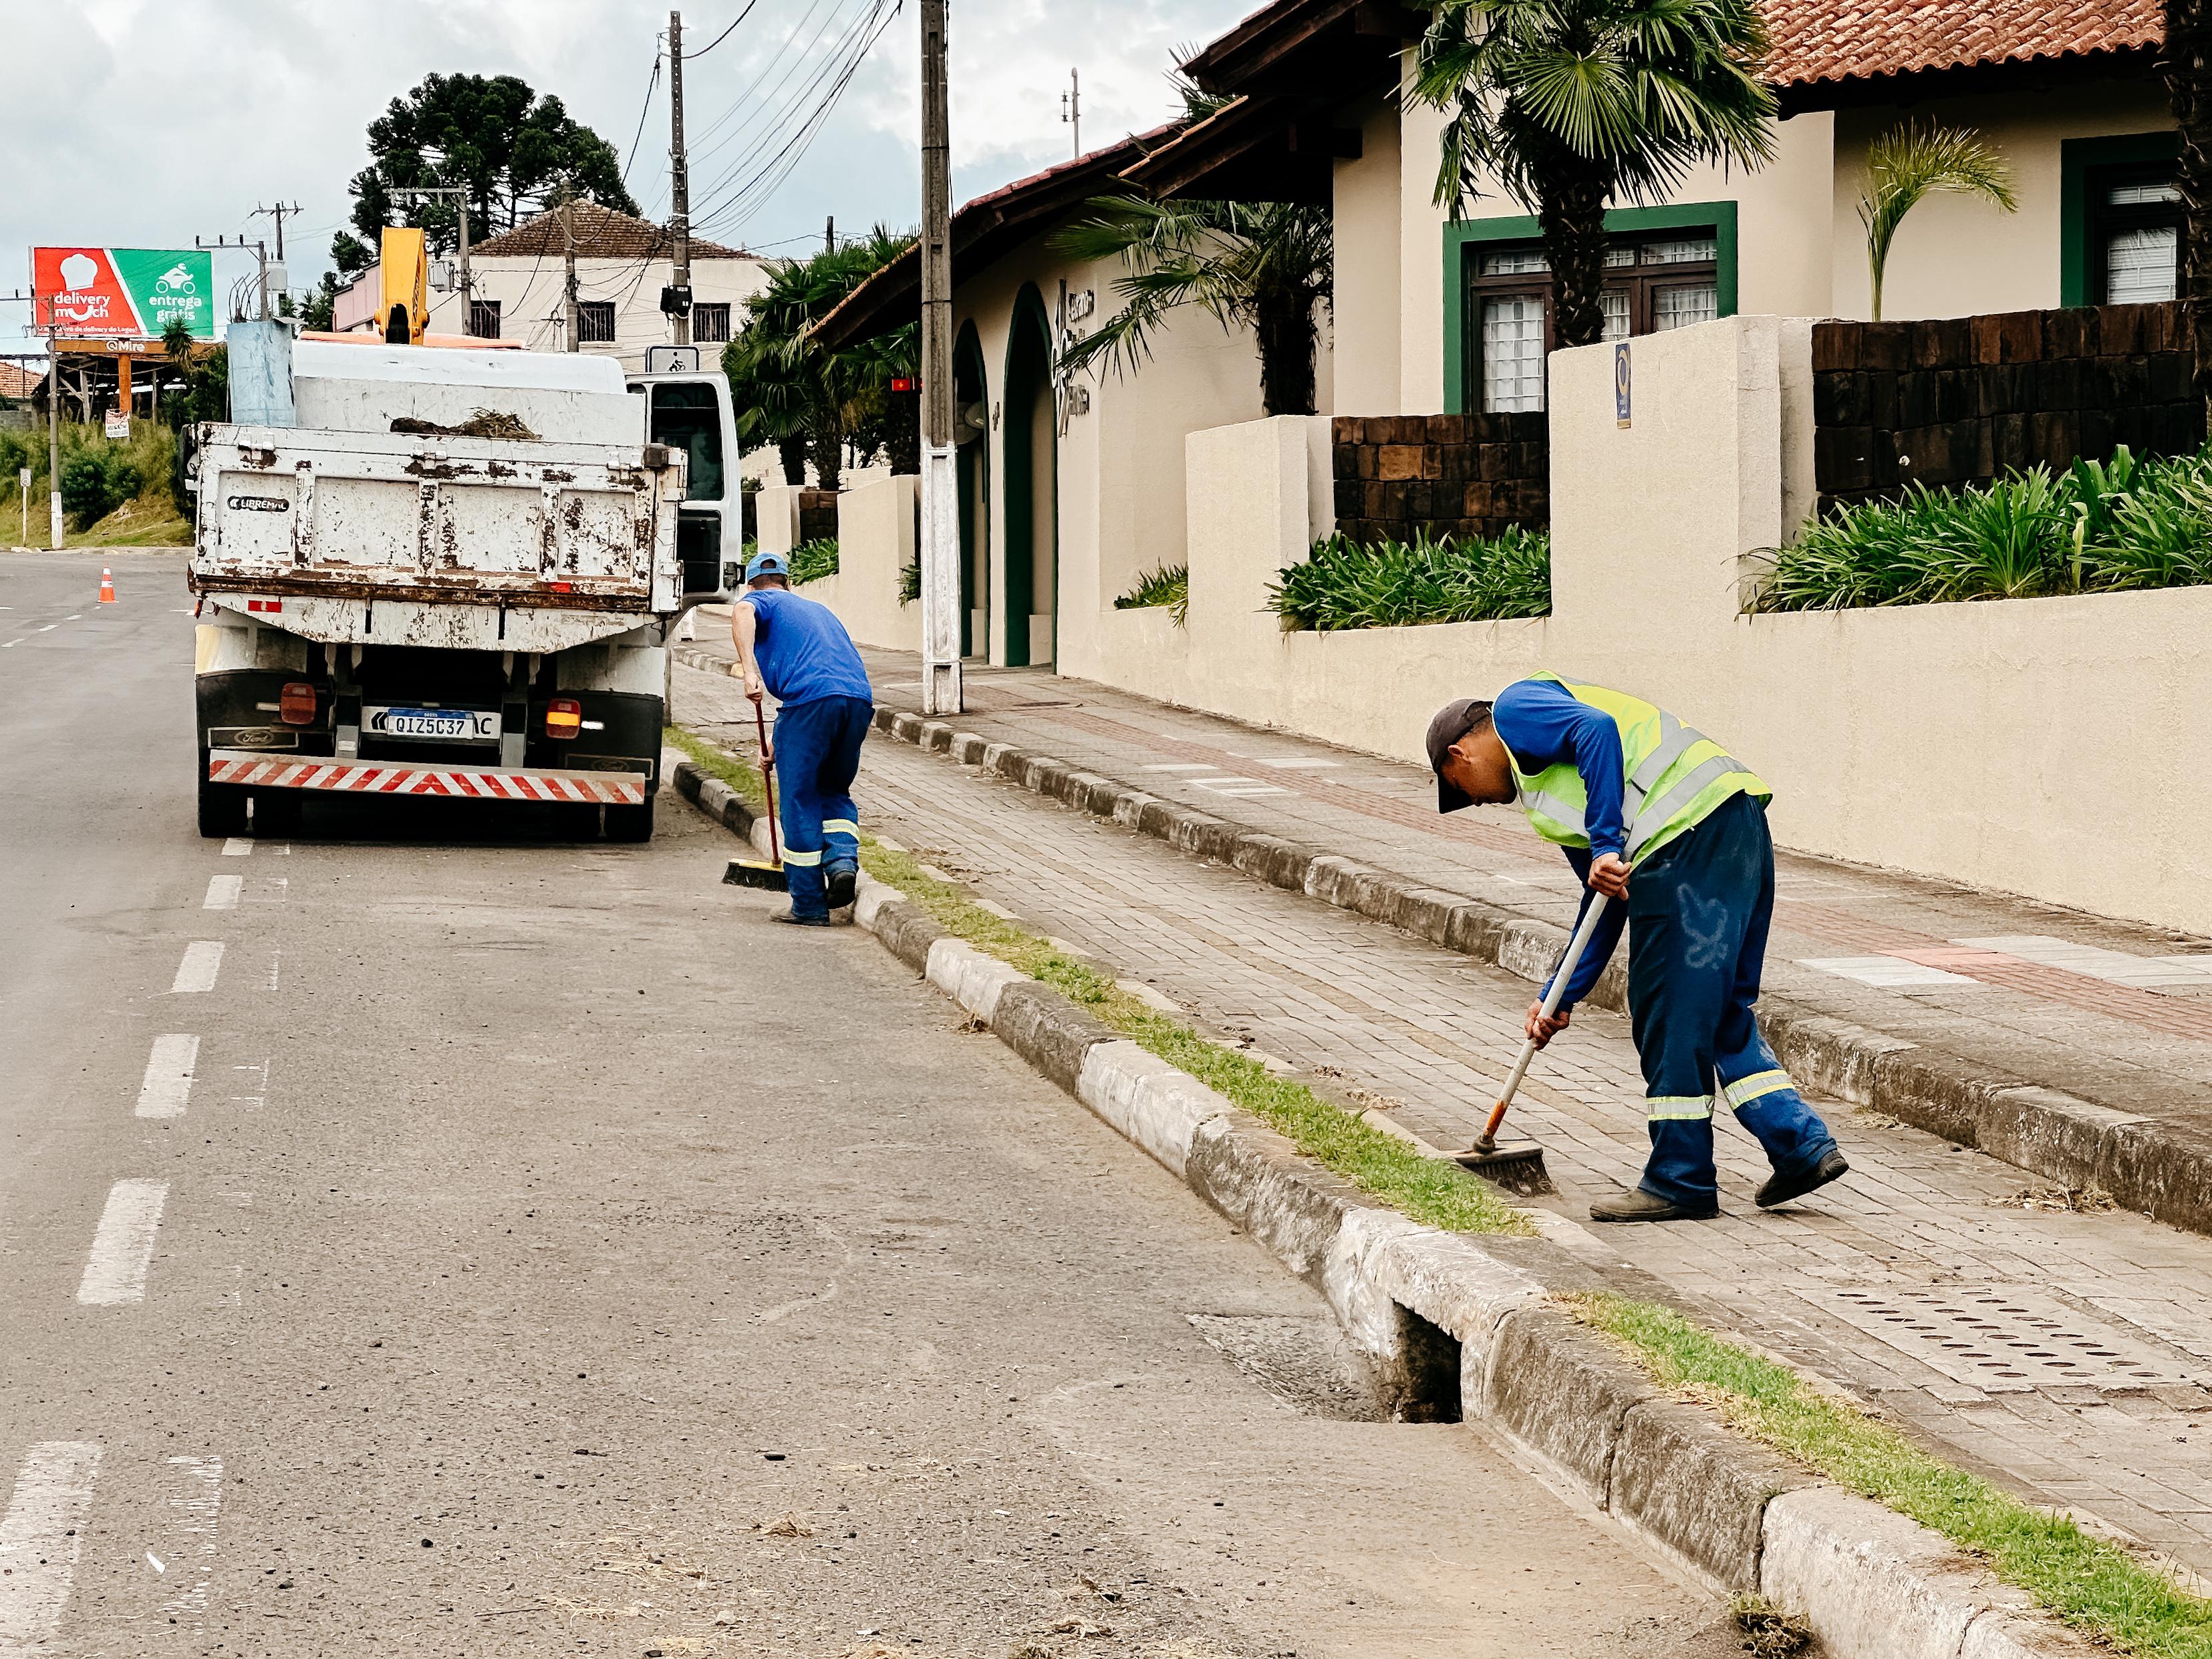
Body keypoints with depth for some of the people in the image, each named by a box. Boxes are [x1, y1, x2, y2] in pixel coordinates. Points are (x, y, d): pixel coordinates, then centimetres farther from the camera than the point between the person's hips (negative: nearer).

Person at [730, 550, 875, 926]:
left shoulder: (760, 600, 17)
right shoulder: (818, 609, 37)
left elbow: (742, 611, -10)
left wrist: (750, 671, -20)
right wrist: (780, 744, 44)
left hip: (810, 699, -6)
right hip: (860, 700, 6)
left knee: (801, 802, 5)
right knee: (835, 791, 25)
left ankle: (809, 906, 8)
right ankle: (843, 859, 0)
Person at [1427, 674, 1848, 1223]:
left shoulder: (1515, 708, 8)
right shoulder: (1548, 781, 33)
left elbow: (1597, 731, -14)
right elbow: (1606, 899, 31)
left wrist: (1605, 845, -18)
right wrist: (1561, 998, 30)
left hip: (1689, 837, -10)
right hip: (1741, 828, 10)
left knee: (1670, 1017, -1)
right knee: (1719, 1014, 18)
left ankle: (1680, 1182, 6)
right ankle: (1803, 1145, 14)